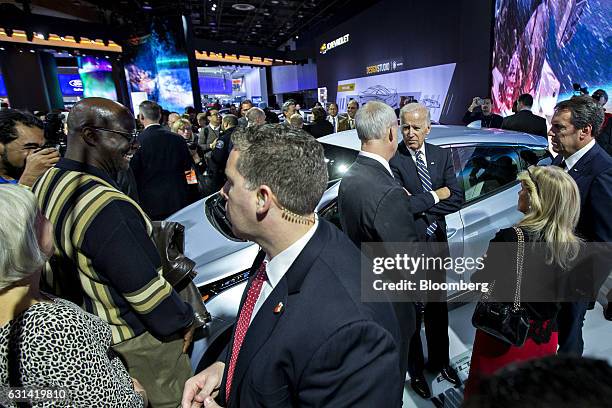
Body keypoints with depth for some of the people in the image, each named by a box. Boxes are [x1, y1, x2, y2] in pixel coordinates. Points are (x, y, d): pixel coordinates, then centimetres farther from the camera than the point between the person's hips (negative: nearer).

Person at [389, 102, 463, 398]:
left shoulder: (442, 155, 1)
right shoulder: (393, 160, -16)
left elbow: (456, 199, -5)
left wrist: (419, 204, -16)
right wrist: (436, 196, -13)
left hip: (437, 242, 5)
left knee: (438, 307, 22)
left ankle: (439, 361, 46)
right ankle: (415, 369, 37)